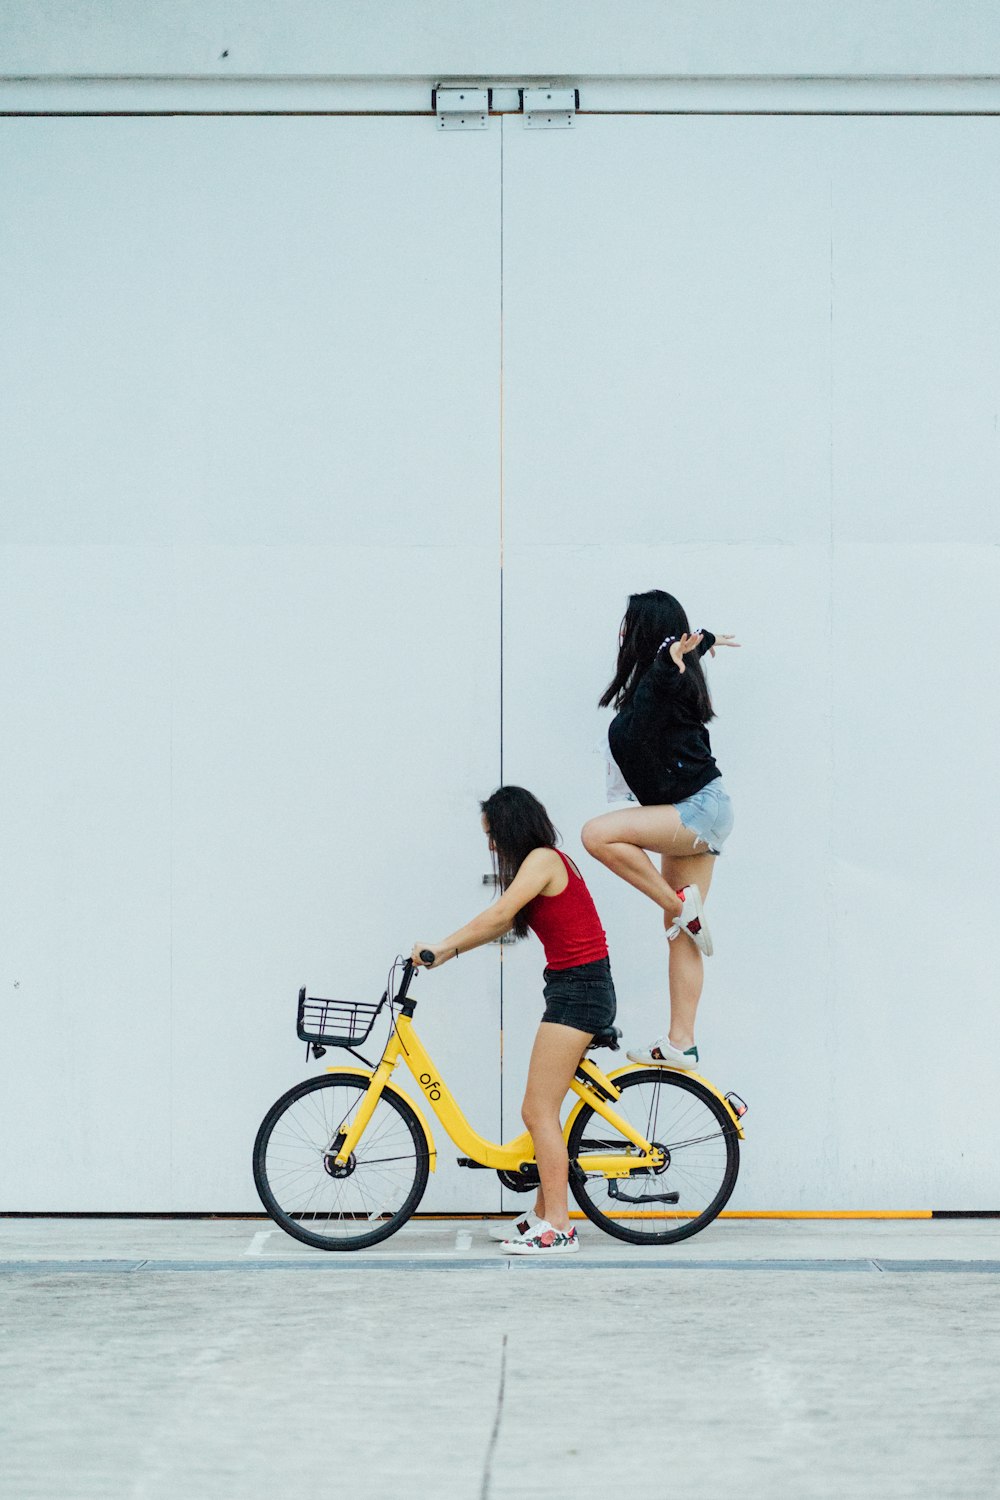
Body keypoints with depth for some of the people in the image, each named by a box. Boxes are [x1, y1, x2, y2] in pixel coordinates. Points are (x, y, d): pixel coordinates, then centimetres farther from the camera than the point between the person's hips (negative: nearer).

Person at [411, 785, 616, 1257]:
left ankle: (557, 1228, -9)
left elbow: (499, 914, -21)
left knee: (539, 1112, -9)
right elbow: (502, 924, 20)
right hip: (578, 988, 10)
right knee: (542, 1112, 12)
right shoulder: (547, 862, 19)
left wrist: (443, 946, -16)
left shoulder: (542, 859, -11)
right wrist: (448, 951, 13)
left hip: (577, 989, -10)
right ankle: (544, 1214, 17)